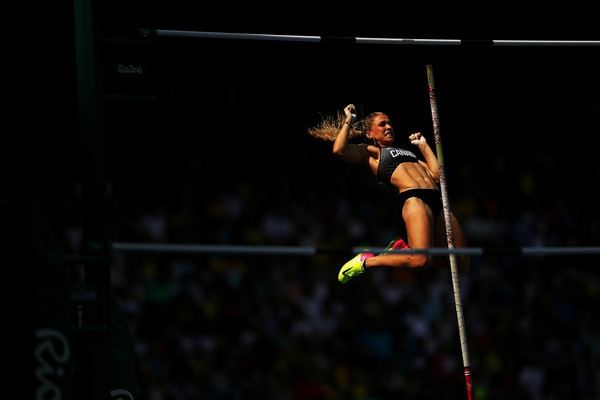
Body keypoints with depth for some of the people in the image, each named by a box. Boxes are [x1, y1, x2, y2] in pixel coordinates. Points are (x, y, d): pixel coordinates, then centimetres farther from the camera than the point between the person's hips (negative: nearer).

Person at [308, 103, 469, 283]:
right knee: (420, 260, -27)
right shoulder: (371, 152, 15)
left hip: (437, 201, 7)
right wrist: (348, 121, 9)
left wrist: (423, 145, 35)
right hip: (414, 199, -7)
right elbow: (339, 150, -3)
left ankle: (405, 247, 13)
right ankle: (365, 261, -9)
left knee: (461, 264, 1)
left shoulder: (405, 152, 34)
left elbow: (436, 174, 28)